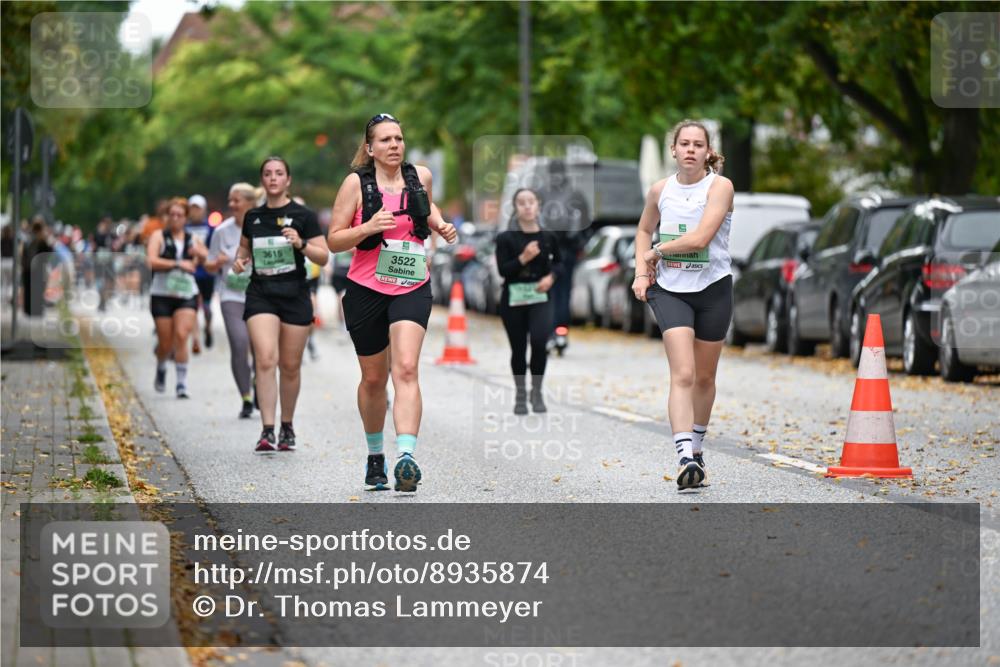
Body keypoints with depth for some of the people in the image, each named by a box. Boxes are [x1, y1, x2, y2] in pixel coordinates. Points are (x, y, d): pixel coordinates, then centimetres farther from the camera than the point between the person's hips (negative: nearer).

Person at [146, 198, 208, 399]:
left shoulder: (193, 240, 11)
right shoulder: (159, 236, 2)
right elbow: (151, 261, -13)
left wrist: (201, 254, -2)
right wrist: (178, 264, -18)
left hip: (187, 294, 1)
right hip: (162, 294, -1)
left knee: (181, 336, -16)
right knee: (165, 343, 2)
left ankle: (182, 384, -12)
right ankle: (161, 369, 35)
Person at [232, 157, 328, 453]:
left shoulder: (303, 215, 0)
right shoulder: (252, 217, 10)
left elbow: (323, 257, -2)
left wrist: (301, 244, -19)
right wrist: (240, 260, 6)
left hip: (295, 296, -1)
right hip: (260, 295, 1)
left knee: (290, 365, 5)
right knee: (265, 359, -16)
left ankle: (287, 426, 24)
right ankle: (267, 431, -19)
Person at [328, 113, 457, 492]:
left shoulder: (421, 176, 4)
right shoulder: (356, 183, -5)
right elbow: (334, 241, -5)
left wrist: (440, 225, 7)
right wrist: (368, 227, -21)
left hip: (412, 289, 0)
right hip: (366, 290, 0)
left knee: (406, 369, -19)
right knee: (373, 378, 10)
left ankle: (406, 457, -31)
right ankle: (375, 454, 33)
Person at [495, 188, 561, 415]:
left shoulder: (548, 237, 0)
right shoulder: (505, 238, -5)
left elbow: (558, 262, 15)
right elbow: (502, 270, -10)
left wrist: (551, 277, -4)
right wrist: (523, 258, -23)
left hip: (540, 297, 0)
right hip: (513, 298, 0)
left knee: (539, 340, -20)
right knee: (518, 347, 7)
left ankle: (537, 392, -1)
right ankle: (520, 395, 25)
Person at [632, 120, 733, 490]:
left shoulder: (720, 186, -8)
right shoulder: (660, 190, 4)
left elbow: (700, 238, -20)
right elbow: (644, 230, 23)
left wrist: (657, 251, -8)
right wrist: (641, 272, 9)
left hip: (713, 289, -1)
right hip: (670, 290, 1)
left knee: (704, 377, 11)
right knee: (682, 375, -15)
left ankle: (696, 447, 33)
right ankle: (685, 459, -26)